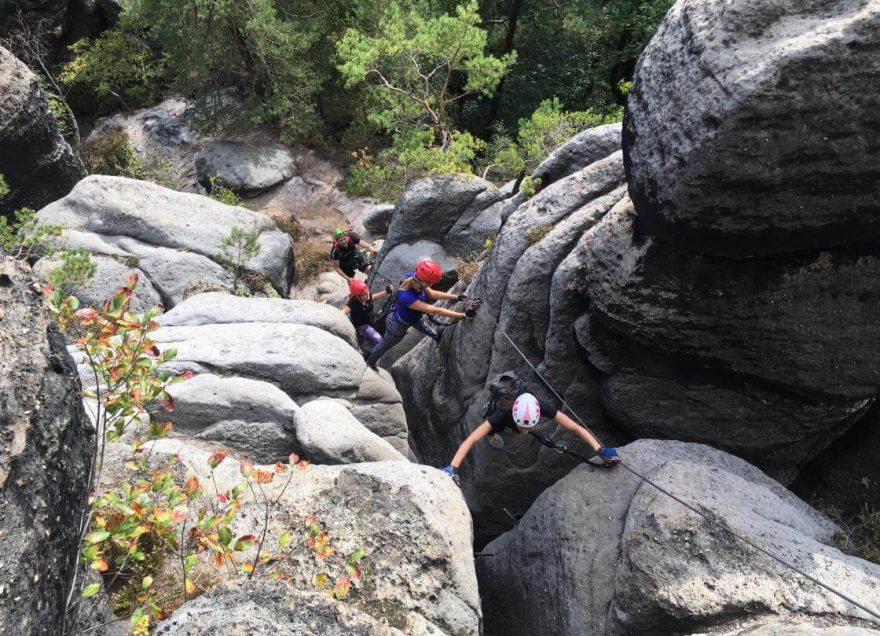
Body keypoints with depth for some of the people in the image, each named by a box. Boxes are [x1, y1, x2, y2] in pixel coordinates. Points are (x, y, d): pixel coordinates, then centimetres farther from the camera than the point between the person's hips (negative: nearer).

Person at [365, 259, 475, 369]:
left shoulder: (413, 277, -29)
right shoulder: (406, 296, -49)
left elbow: (432, 294, -12)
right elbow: (435, 311, -45)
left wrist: (457, 297, -19)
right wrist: (464, 315, -44)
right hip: (398, 325, -5)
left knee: (434, 334, 24)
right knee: (384, 346, 24)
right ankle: (370, 363, 50)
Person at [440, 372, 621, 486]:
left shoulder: (541, 407, -47)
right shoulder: (503, 414, -52)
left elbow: (576, 427, -46)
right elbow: (470, 440, -58)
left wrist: (601, 451, -58)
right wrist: (453, 468, -71)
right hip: (498, 396, -2)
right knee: (496, 441, 21)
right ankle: (493, 433, 54)